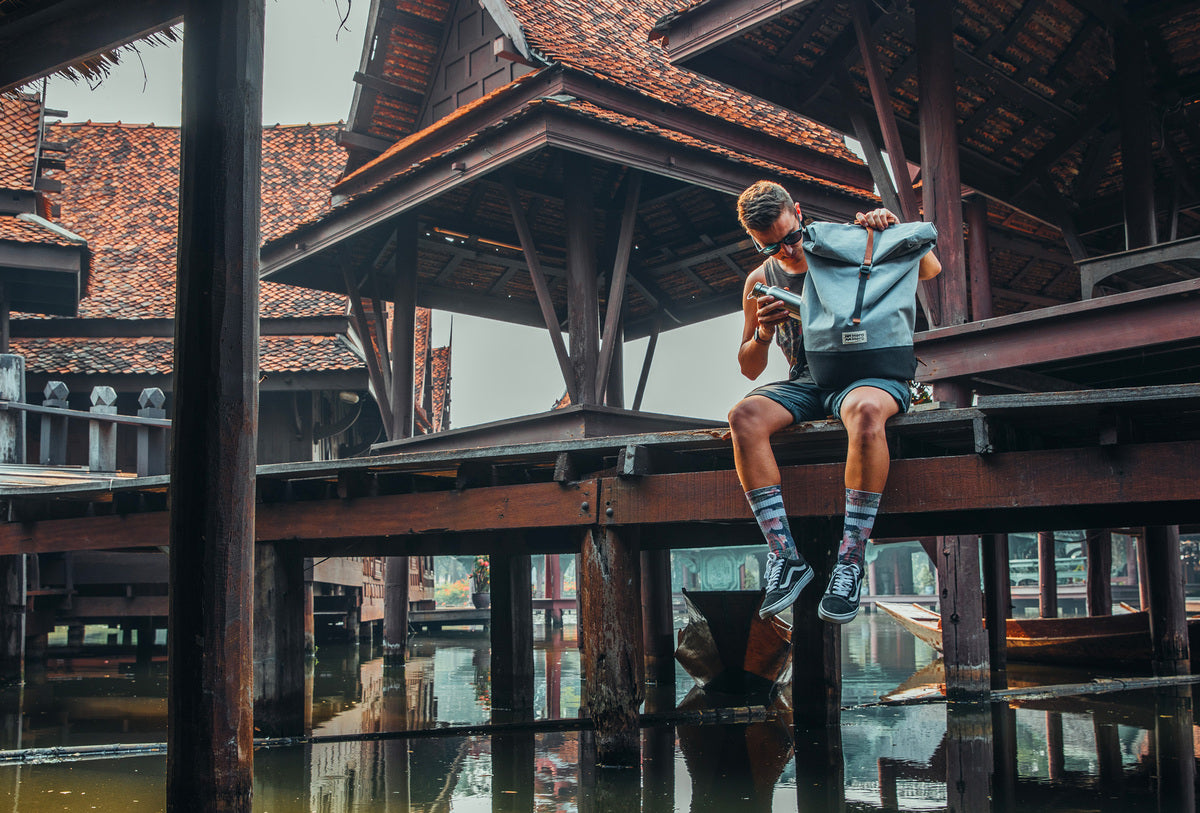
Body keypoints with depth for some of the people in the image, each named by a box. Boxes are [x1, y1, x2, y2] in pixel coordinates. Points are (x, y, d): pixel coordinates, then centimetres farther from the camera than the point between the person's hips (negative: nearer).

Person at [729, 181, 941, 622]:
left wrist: (895, 228, -7)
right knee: (744, 415, -30)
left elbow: (930, 270, 11)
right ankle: (785, 557, -30)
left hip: (867, 373, -3)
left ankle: (850, 560, -36)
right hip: (805, 383, 3)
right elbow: (750, 368, 17)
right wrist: (763, 333, -5)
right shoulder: (761, 280, 13)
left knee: (866, 410, -41)